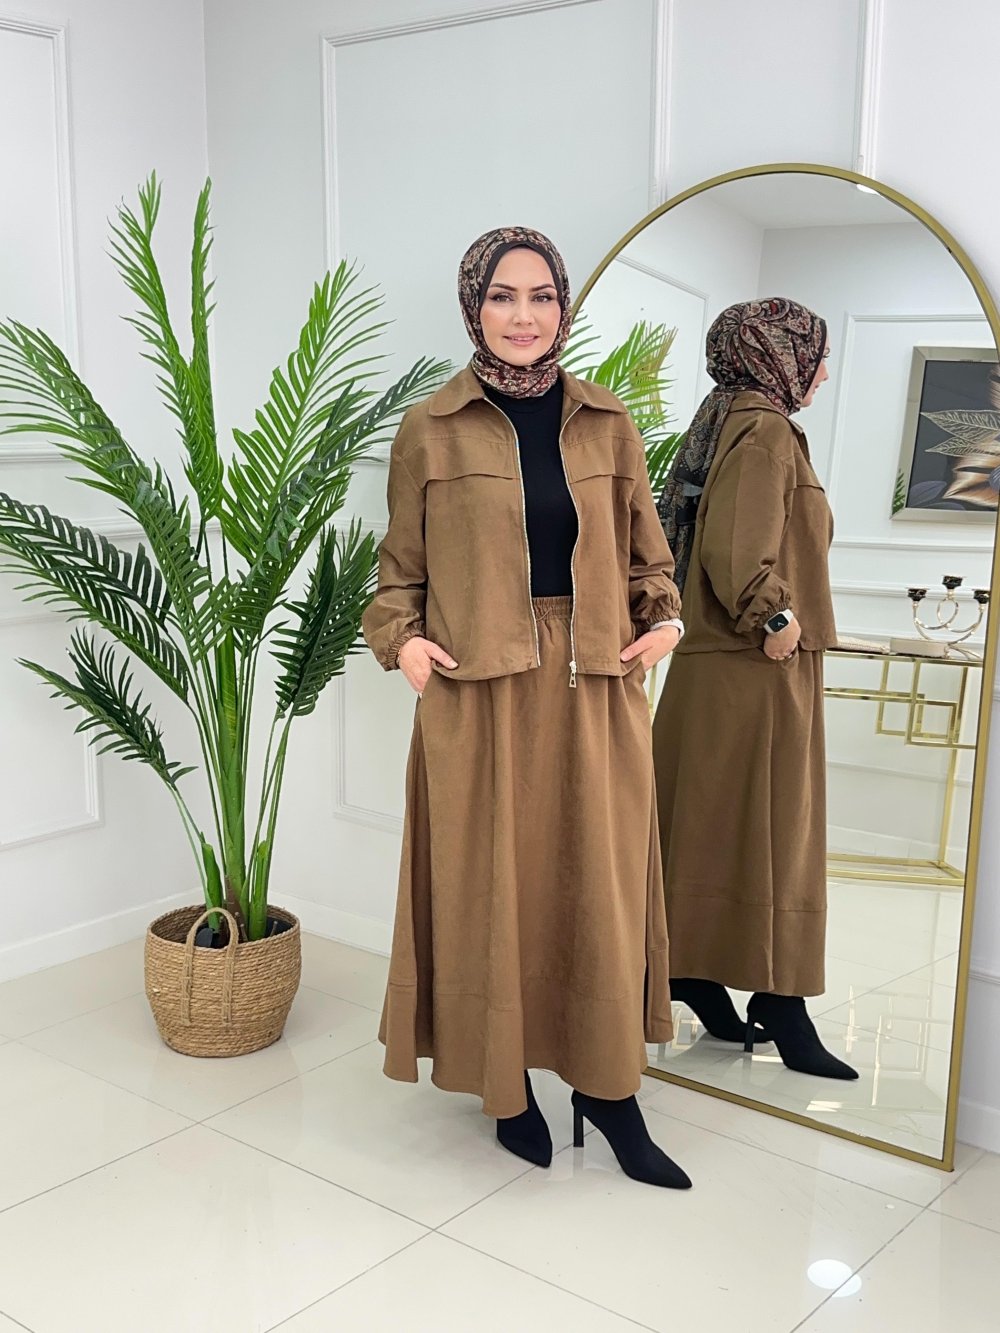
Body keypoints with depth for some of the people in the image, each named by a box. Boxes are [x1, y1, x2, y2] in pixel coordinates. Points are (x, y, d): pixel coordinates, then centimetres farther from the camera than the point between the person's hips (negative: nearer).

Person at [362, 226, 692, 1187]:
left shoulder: (607, 424, 7)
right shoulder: (431, 430, 0)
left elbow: (643, 545, 16)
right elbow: (400, 566, 7)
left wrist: (663, 618, 1)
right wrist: (399, 637, -9)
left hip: (595, 687, 2)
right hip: (478, 688, -2)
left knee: (601, 883, 6)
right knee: (489, 884, 6)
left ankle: (609, 1088, 21)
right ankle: (506, 1079, 24)